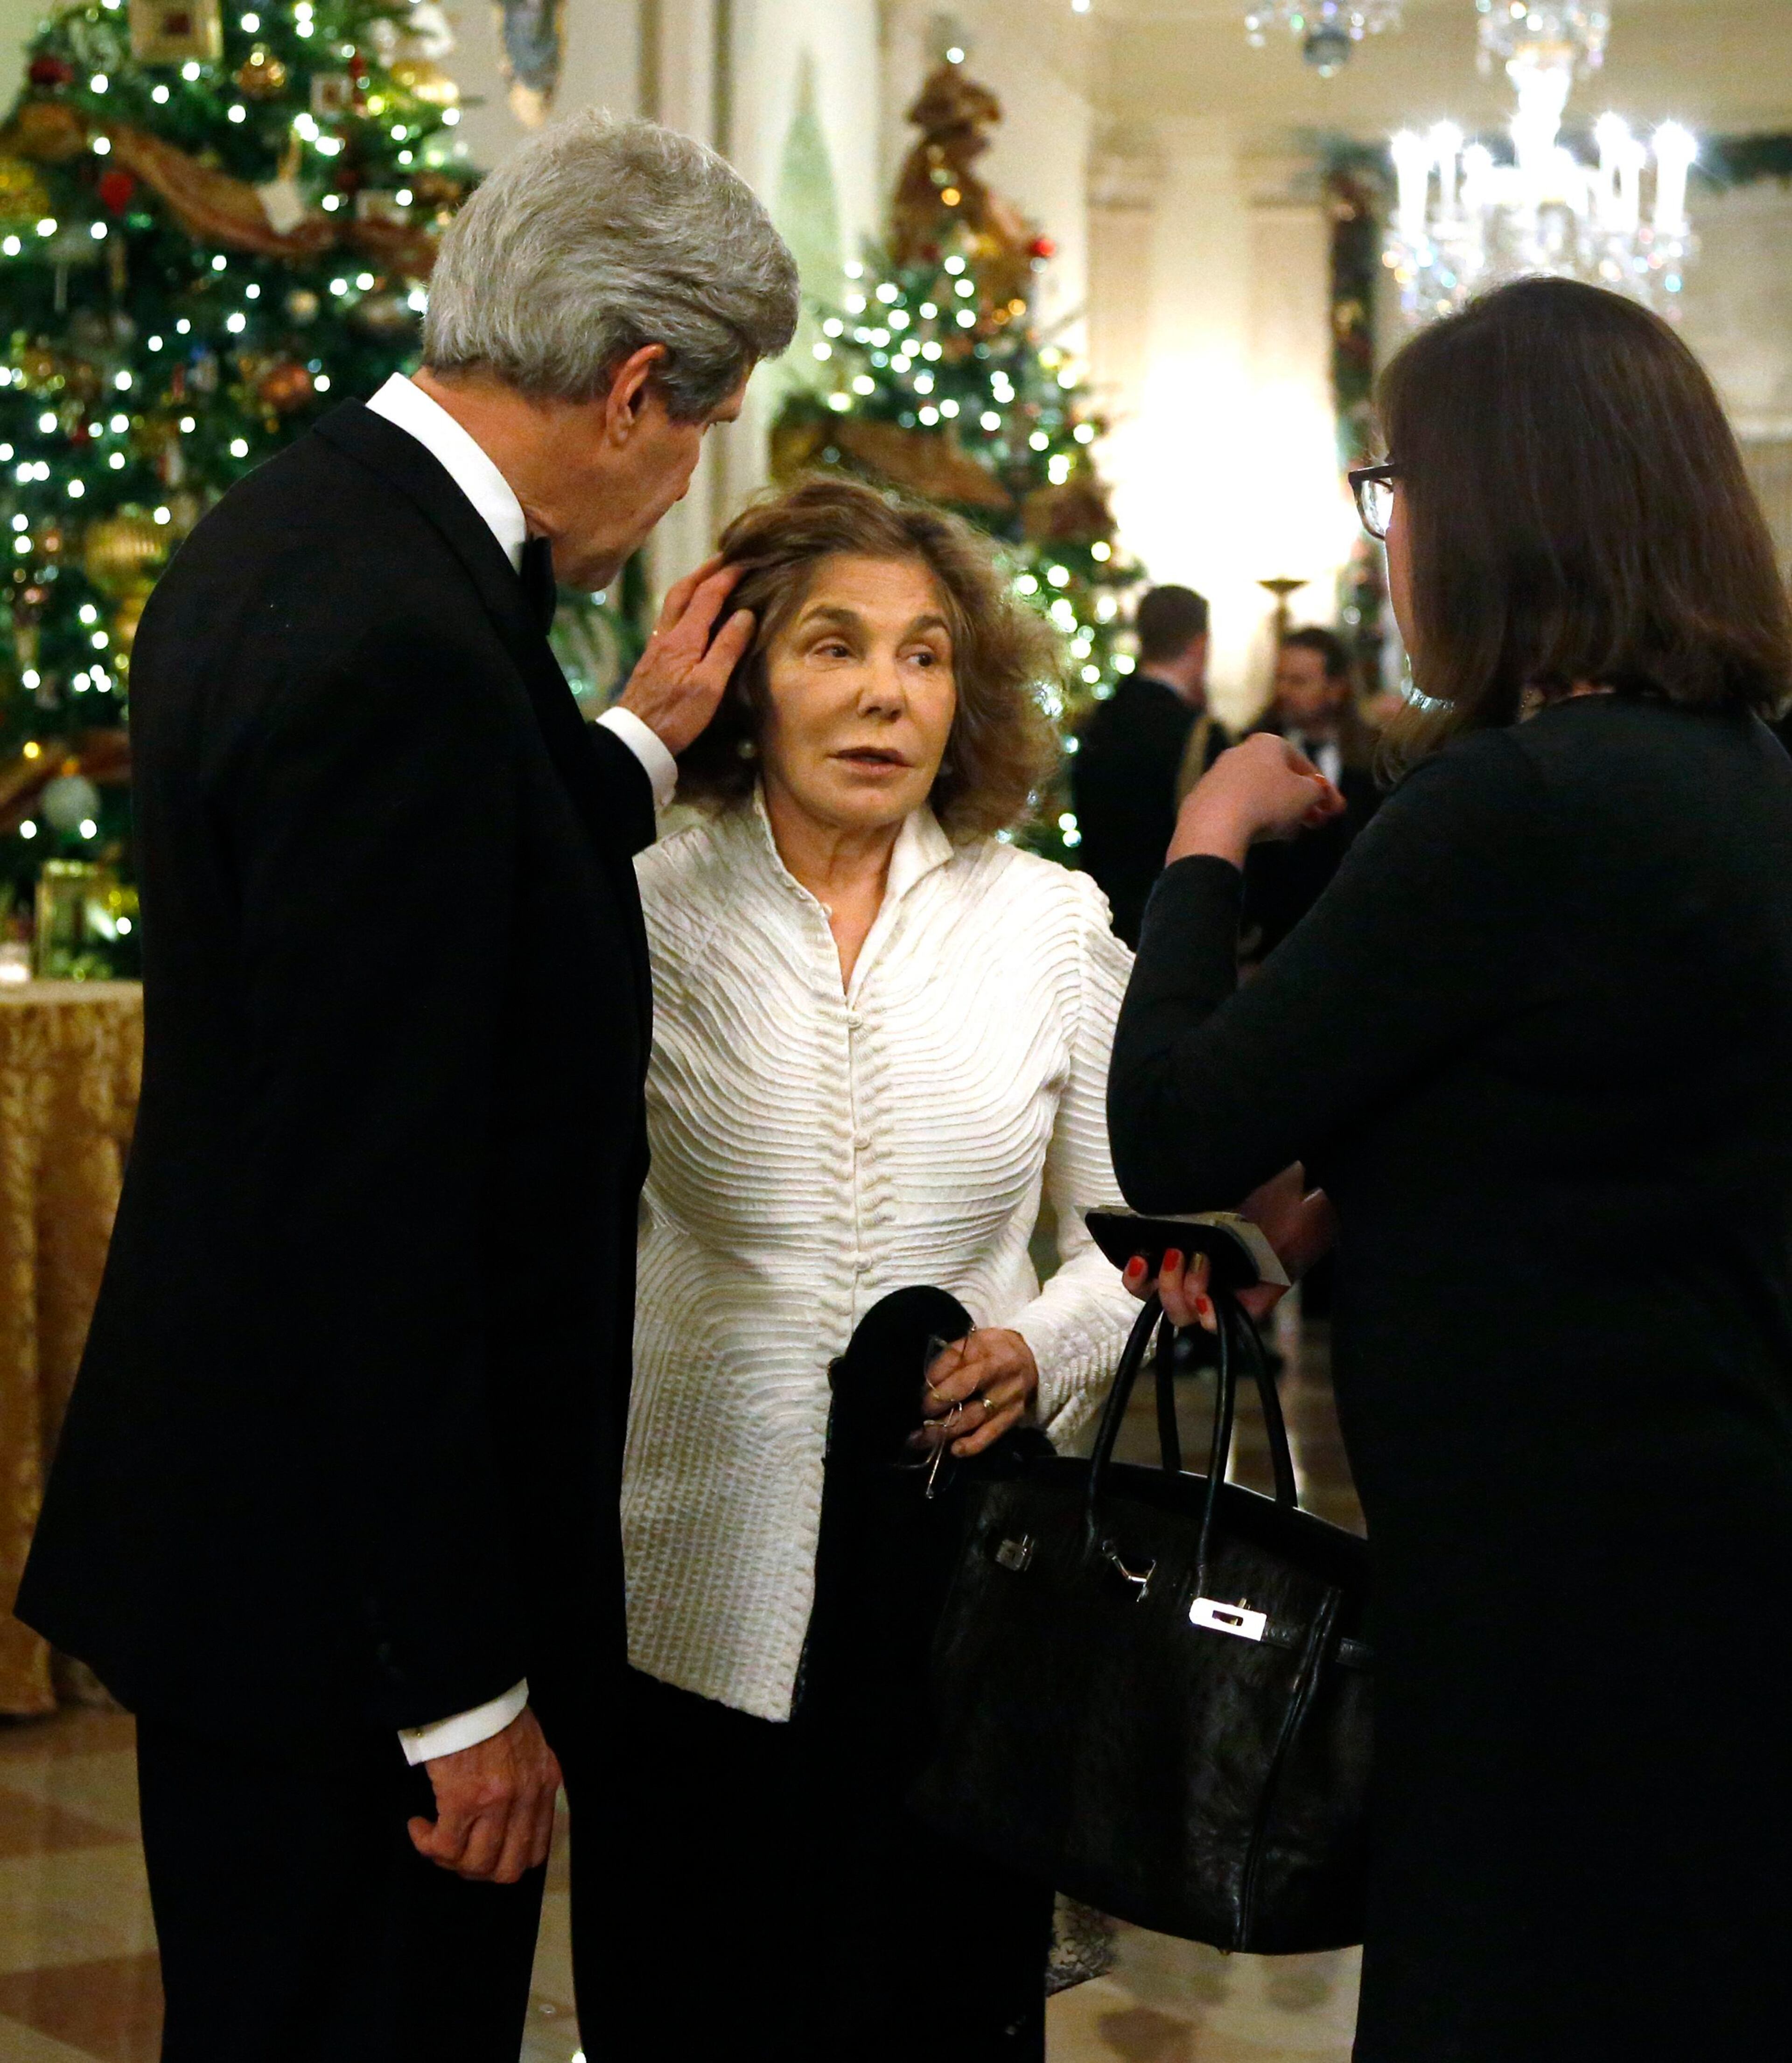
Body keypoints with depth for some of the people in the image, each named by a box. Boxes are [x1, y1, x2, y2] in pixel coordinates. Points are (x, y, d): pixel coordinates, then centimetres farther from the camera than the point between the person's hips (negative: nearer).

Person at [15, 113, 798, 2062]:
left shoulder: (286, 526, 7)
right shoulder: (398, 643, -24)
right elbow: (377, 1199, -25)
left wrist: (632, 744, 18)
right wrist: (465, 1684, -21)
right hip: (339, 1581, -10)